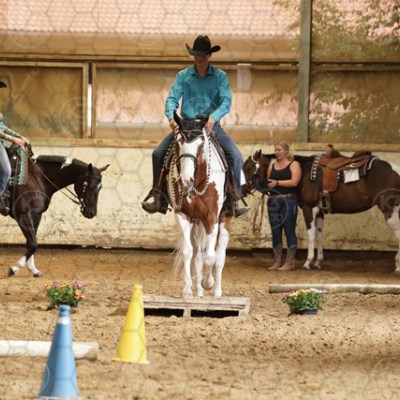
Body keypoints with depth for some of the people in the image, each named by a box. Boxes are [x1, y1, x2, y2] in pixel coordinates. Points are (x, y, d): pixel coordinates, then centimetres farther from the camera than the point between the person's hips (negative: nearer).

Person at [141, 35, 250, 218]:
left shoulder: (220, 76, 0)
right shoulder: (183, 76, 3)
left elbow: (226, 102, -11)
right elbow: (172, 99, -6)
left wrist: (214, 117, -31)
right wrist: (171, 117, -27)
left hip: (211, 126, -1)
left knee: (235, 157, -19)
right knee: (159, 153, -13)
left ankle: (232, 202, -11)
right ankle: (160, 199, -5)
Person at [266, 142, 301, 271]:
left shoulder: (294, 165, 0)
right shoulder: (271, 166, 16)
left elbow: (294, 182, -13)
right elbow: (268, 181, 18)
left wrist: (277, 183, -17)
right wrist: (266, 185, -5)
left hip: (288, 201, -5)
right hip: (273, 201, 5)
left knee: (289, 231, -4)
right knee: (275, 232, 6)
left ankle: (290, 262, -1)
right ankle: (277, 262, 11)